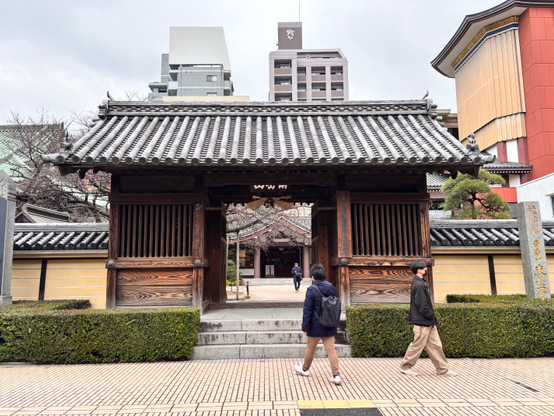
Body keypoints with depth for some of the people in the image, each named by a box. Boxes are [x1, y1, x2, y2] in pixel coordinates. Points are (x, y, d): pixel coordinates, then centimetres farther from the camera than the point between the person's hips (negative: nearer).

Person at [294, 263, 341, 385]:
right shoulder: (332, 288, 4)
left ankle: (305, 369, 33)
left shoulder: (311, 290, -14)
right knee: (331, 349, 5)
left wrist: (305, 327, -8)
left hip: (315, 327, -4)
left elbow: (307, 310, -14)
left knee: (310, 348, 14)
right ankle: (336, 375, -1)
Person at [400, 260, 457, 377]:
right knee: (418, 345, 1)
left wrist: (431, 315, 15)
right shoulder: (419, 285, -20)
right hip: (422, 321, -10)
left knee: (435, 345, 12)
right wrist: (431, 315, -9)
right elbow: (422, 305, -22)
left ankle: (442, 369, 20)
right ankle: (405, 366, 14)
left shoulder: (419, 283, 13)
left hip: (428, 322, 10)